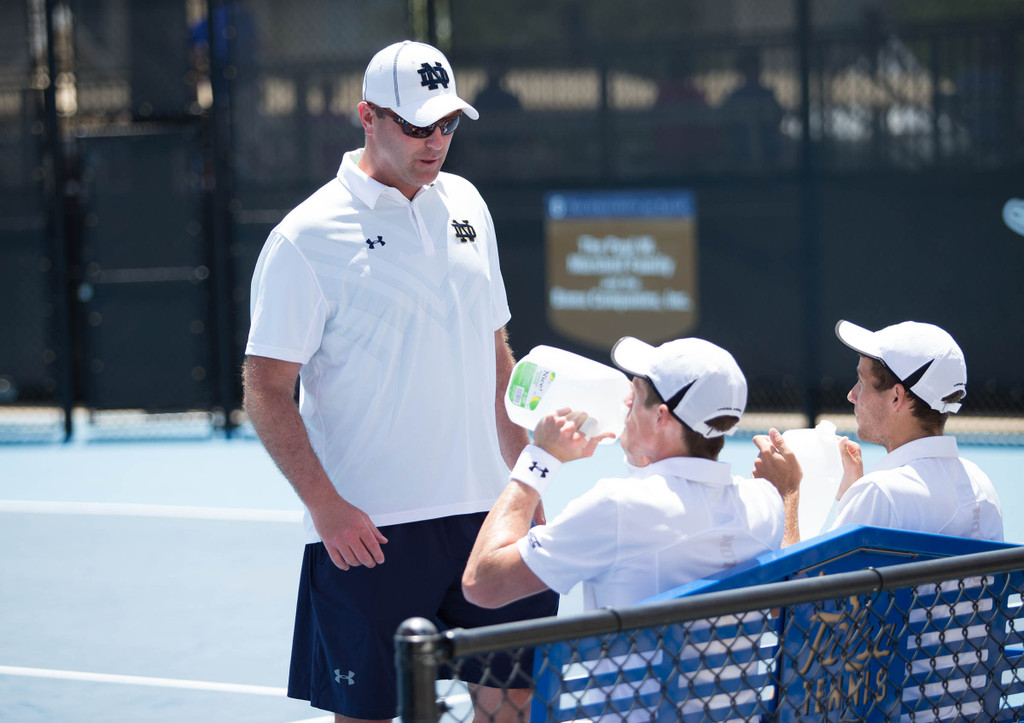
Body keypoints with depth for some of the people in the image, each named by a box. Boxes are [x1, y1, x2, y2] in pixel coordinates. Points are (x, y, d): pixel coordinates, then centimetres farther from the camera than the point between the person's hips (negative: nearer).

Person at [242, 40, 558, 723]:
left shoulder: (465, 204, 11)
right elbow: (266, 389, -9)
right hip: (368, 530, -6)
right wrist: (326, 506, -17)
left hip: (484, 509, 6)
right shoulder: (307, 237, -8)